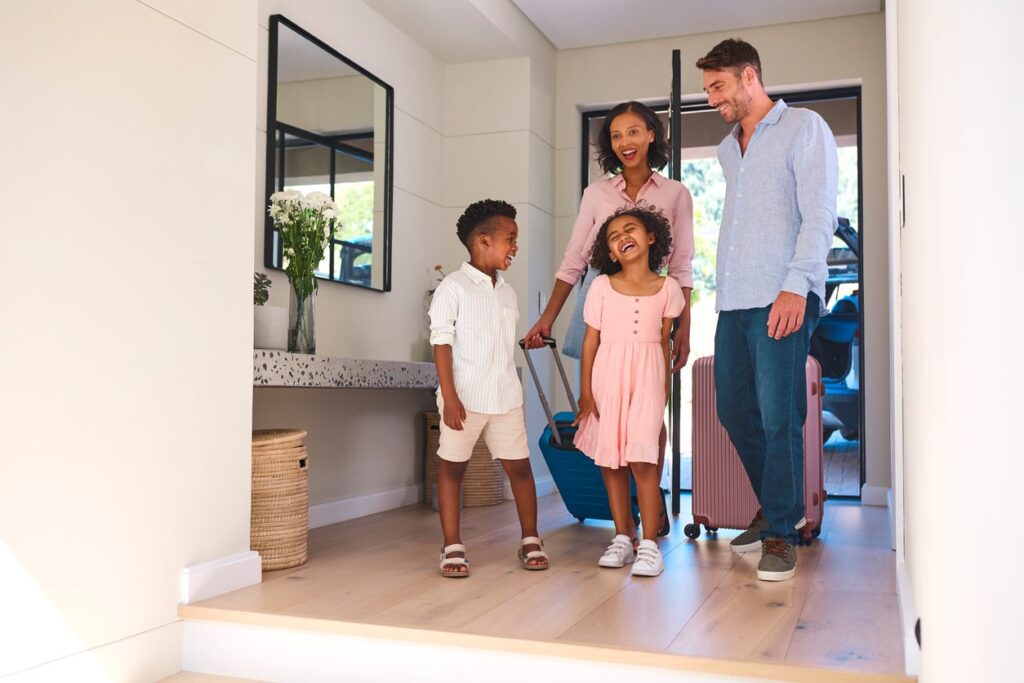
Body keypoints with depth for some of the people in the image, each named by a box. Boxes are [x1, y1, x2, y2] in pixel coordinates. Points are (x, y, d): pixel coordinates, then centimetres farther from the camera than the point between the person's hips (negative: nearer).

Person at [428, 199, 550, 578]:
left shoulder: (507, 292, 12)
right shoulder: (453, 287, -6)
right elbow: (442, 342, -9)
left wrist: (511, 391, 17)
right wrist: (449, 396, -15)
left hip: (506, 398, 5)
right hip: (465, 398, -5)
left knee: (519, 465, 8)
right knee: (453, 467, 4)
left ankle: (530, 540, 21)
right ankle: (453, 546, 14)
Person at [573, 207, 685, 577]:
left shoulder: (667, 288, 3)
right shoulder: (602, 286, 0)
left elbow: (664, 341, 10)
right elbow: (591, 340, 1)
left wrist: (665, 388, 10)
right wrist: (585, 390, -1)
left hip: (647, 379, -1)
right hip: (608, 377, 1)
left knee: (642, 460, -10)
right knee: (611, 460, 5)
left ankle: (649, 544, -4)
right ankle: (622, 538, 17)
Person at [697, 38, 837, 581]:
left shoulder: (803, 128, 2)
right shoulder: (727, 149, 22)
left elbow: (819, 215, -8)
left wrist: (796, 285, -18)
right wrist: (723, 289, 13)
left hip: (781, 299, -7)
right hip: (733, 301, 7)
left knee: (779, 417, -7)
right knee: (734, 411, 7)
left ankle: (781, 532, 6)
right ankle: (776, 508, 26)